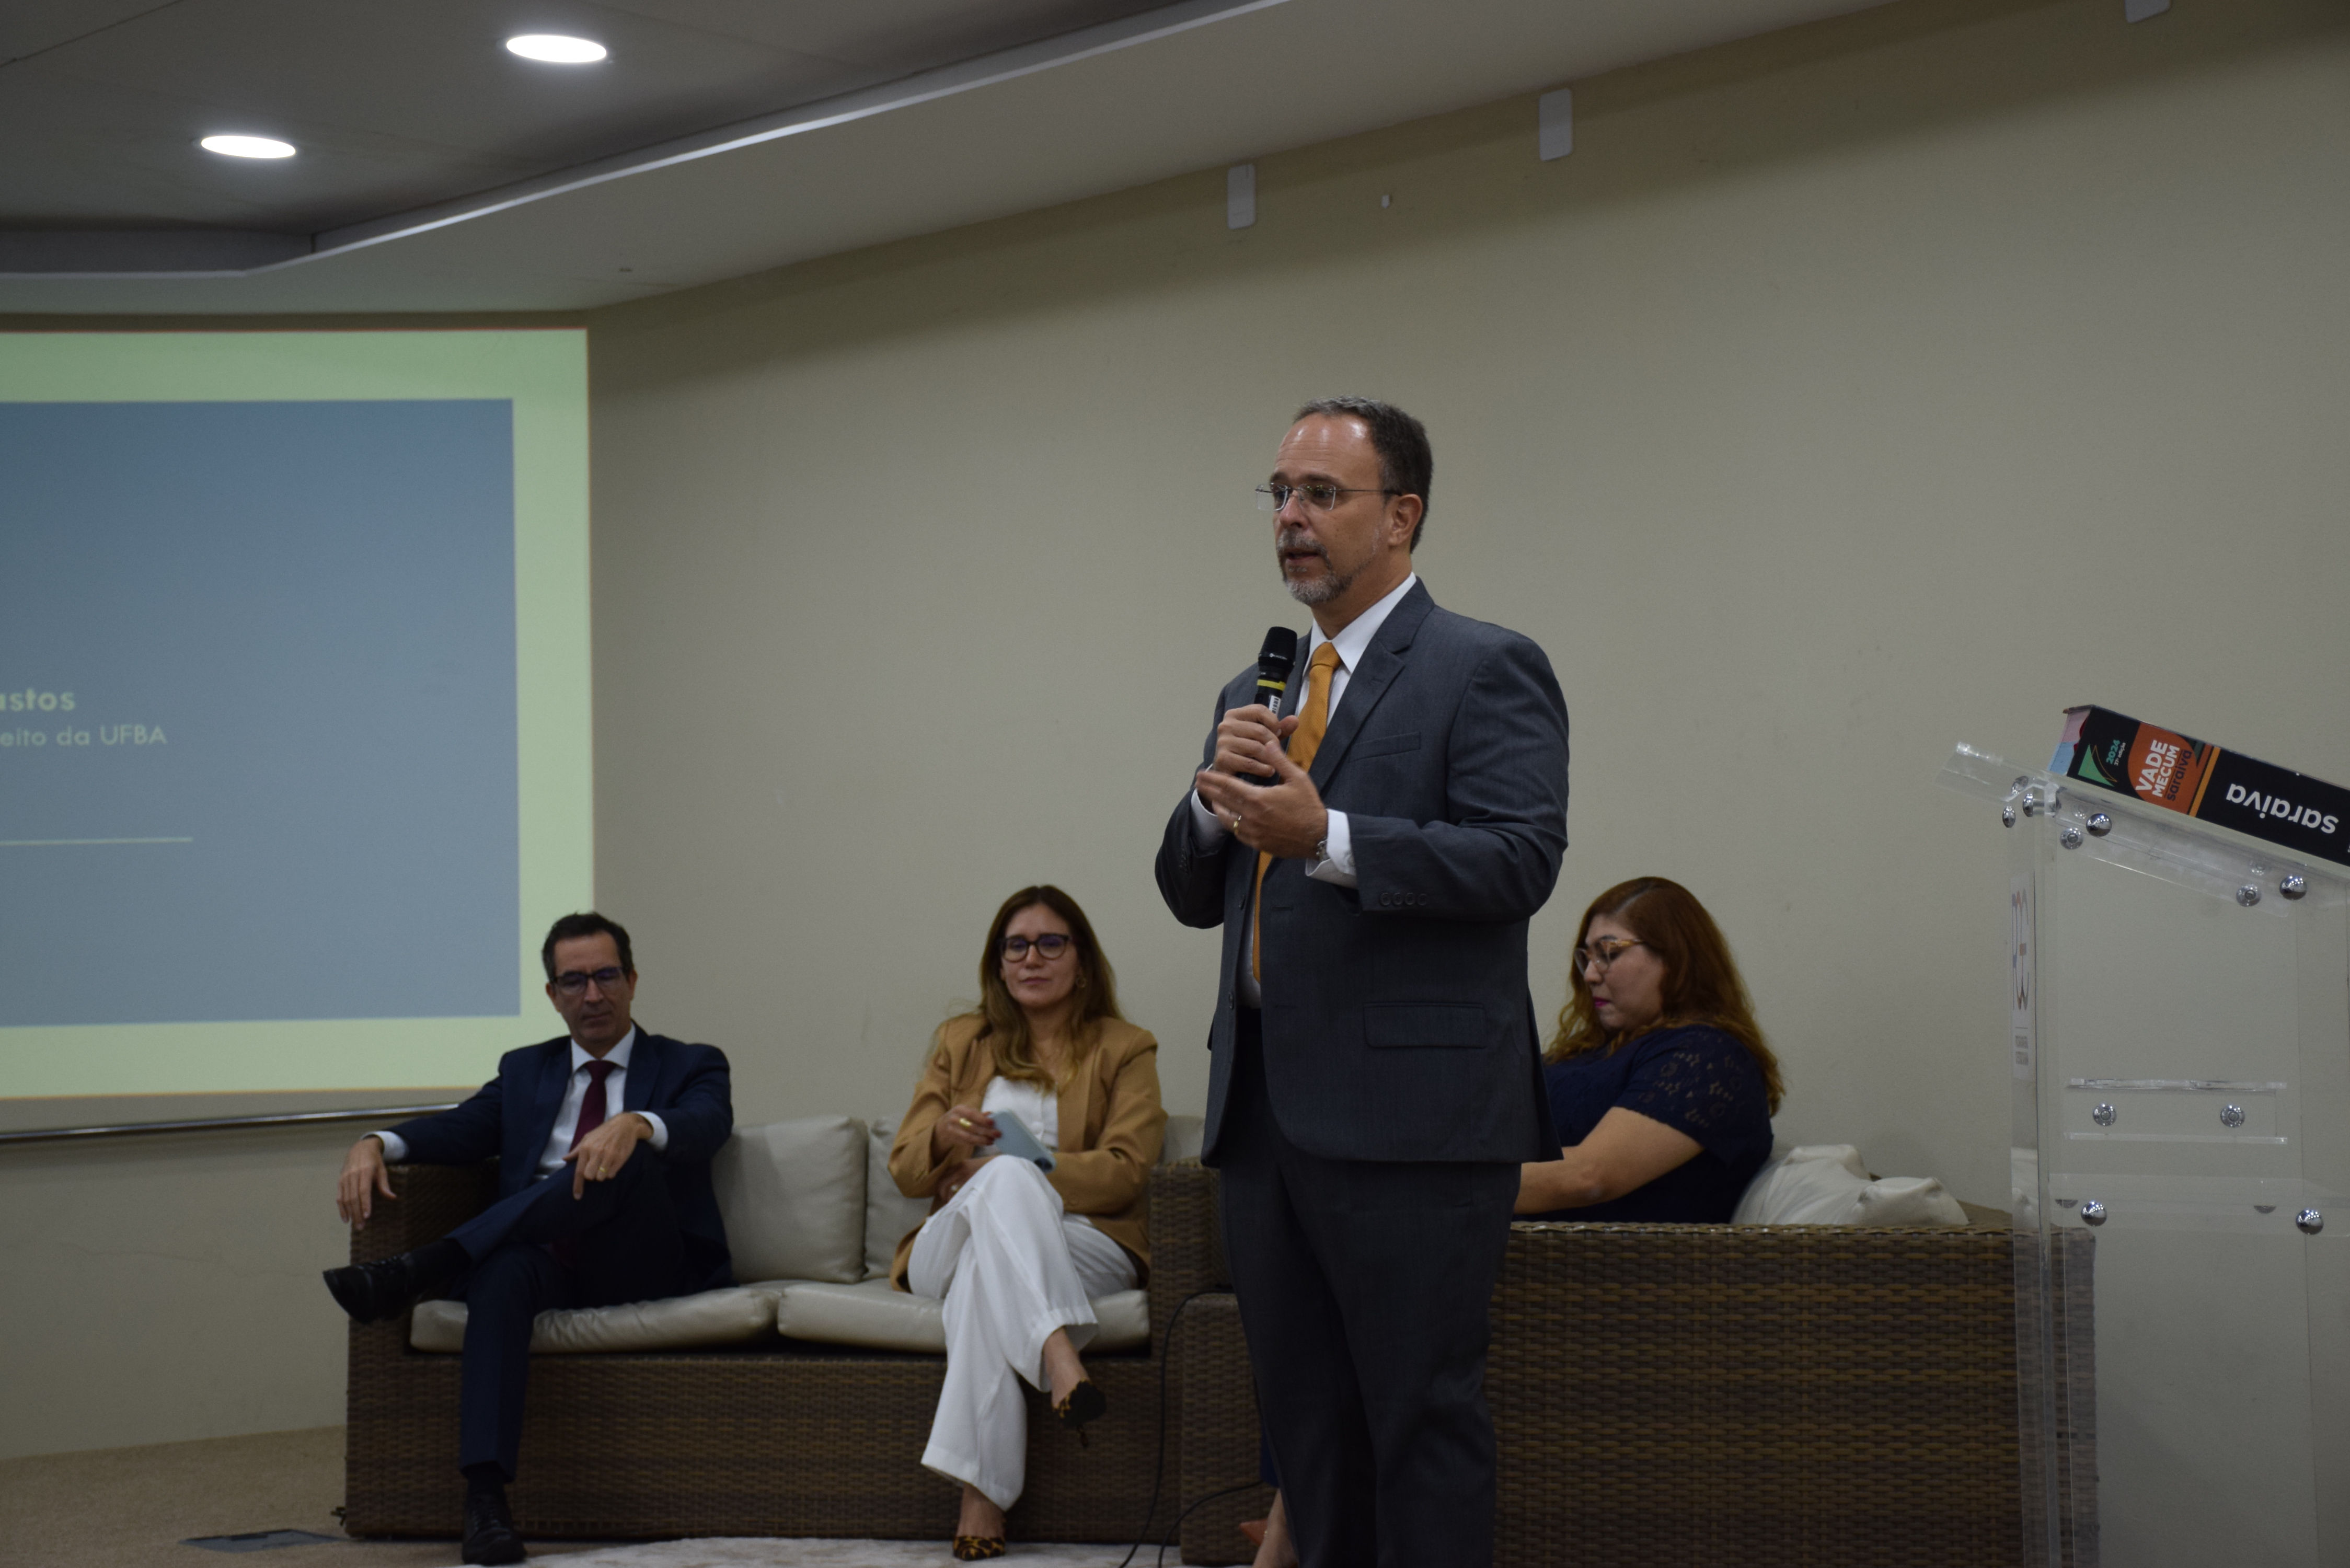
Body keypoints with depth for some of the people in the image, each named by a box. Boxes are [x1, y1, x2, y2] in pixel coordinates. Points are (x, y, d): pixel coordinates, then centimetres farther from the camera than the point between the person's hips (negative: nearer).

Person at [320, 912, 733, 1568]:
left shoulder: (691, 1066, 13)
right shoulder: (525, 1070, 24)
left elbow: (705, 1125, -11)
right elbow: (459, 1129, 7)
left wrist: (635, 1124, -35)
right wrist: (376, 1144, -15)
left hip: (643, 1267, -2)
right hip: (542, 1258, 2)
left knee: (631, 1156, -33)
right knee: (501, 1272, -36)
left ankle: (425, 1269, -38)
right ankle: (484, 1495, -46)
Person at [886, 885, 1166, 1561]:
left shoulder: (1125, 1050, 14)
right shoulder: (960, 1042, 21)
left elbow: (1124, 1172, -3)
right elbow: (905, 1171, 13)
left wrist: (993, 1173, -12)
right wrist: (943, 1136, -14)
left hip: (1084, 1246, -1)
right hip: (950, 1247, 1)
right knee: (1002, 1180, -36)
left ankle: (983, 1492, -49)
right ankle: (1060, 1357, -59)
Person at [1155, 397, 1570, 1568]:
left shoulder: (1484, 669, -3)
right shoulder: (1254, 692, 20)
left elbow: (1521, 858, -16)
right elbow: (1193, 895, 18)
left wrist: (1327, 837, -23)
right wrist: (1215, 801, -3)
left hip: (1409, 1110, -7)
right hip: (1266, 1106, 8)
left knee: (1422, 1415, -4)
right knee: (1304, 1418, 14)